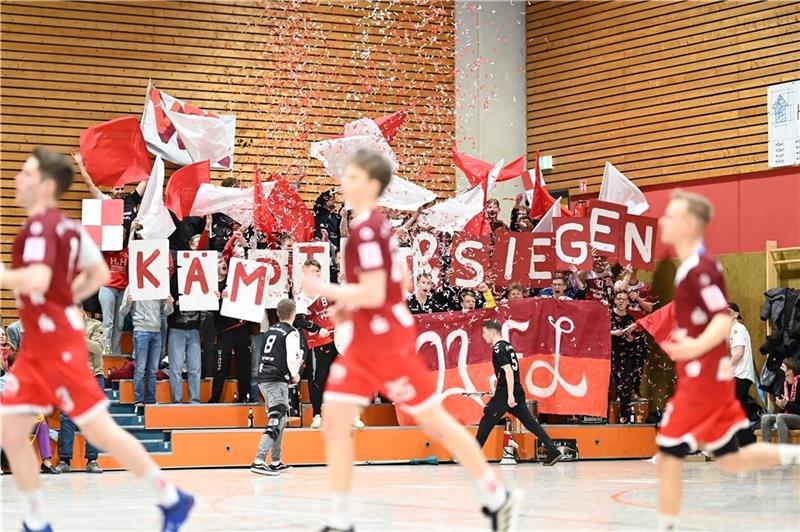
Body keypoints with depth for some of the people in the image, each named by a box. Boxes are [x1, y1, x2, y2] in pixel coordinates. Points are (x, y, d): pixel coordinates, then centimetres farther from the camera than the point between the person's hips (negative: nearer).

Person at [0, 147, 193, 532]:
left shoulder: (40, 226, -16)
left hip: (57, 345, -10)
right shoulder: (66, 226, 12)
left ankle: (170, 499, 6)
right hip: (36, 346, 10)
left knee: (100, 431, -4)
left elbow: (37, 280, -31)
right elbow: (100, 274, 20)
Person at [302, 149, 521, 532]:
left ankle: (497, 497, 14)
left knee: (433, 419, 1)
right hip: (366, 342, 9)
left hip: (386, 340, -9)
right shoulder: (376, 224, 10)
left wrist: (323, 290, -15)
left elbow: (373, 294, -24)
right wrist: (349, 305, 12)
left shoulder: (365, 229, -19)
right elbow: (399, 281, 19)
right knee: (334, 419, 2)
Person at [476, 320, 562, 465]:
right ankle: (553, 451, -4)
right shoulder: (507, 346, 17)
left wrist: (510, 395, -25)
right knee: (530, 422, 4)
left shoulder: (498, 349, -11)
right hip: (517, 392, 8)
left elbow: (508, 371, -21)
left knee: (486, 422, 2)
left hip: (505, 393, -8)